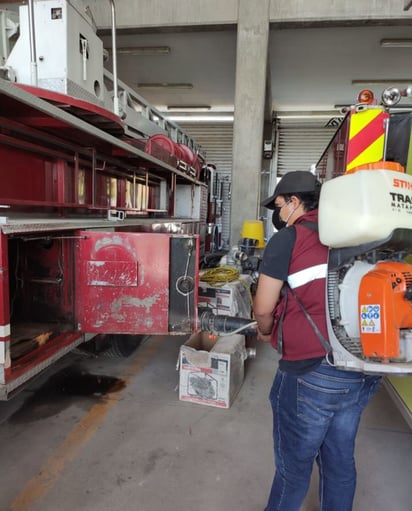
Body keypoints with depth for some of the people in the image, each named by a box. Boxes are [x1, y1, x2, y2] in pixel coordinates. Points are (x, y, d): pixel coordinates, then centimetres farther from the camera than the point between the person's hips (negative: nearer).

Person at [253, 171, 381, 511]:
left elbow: (264, 307, -10)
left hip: (312, 373, -6)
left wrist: (265, 332, 12)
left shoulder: (288, 238, -9)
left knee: (294, 467, 14)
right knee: (340, 462, 23)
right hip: (364, 371, 6)